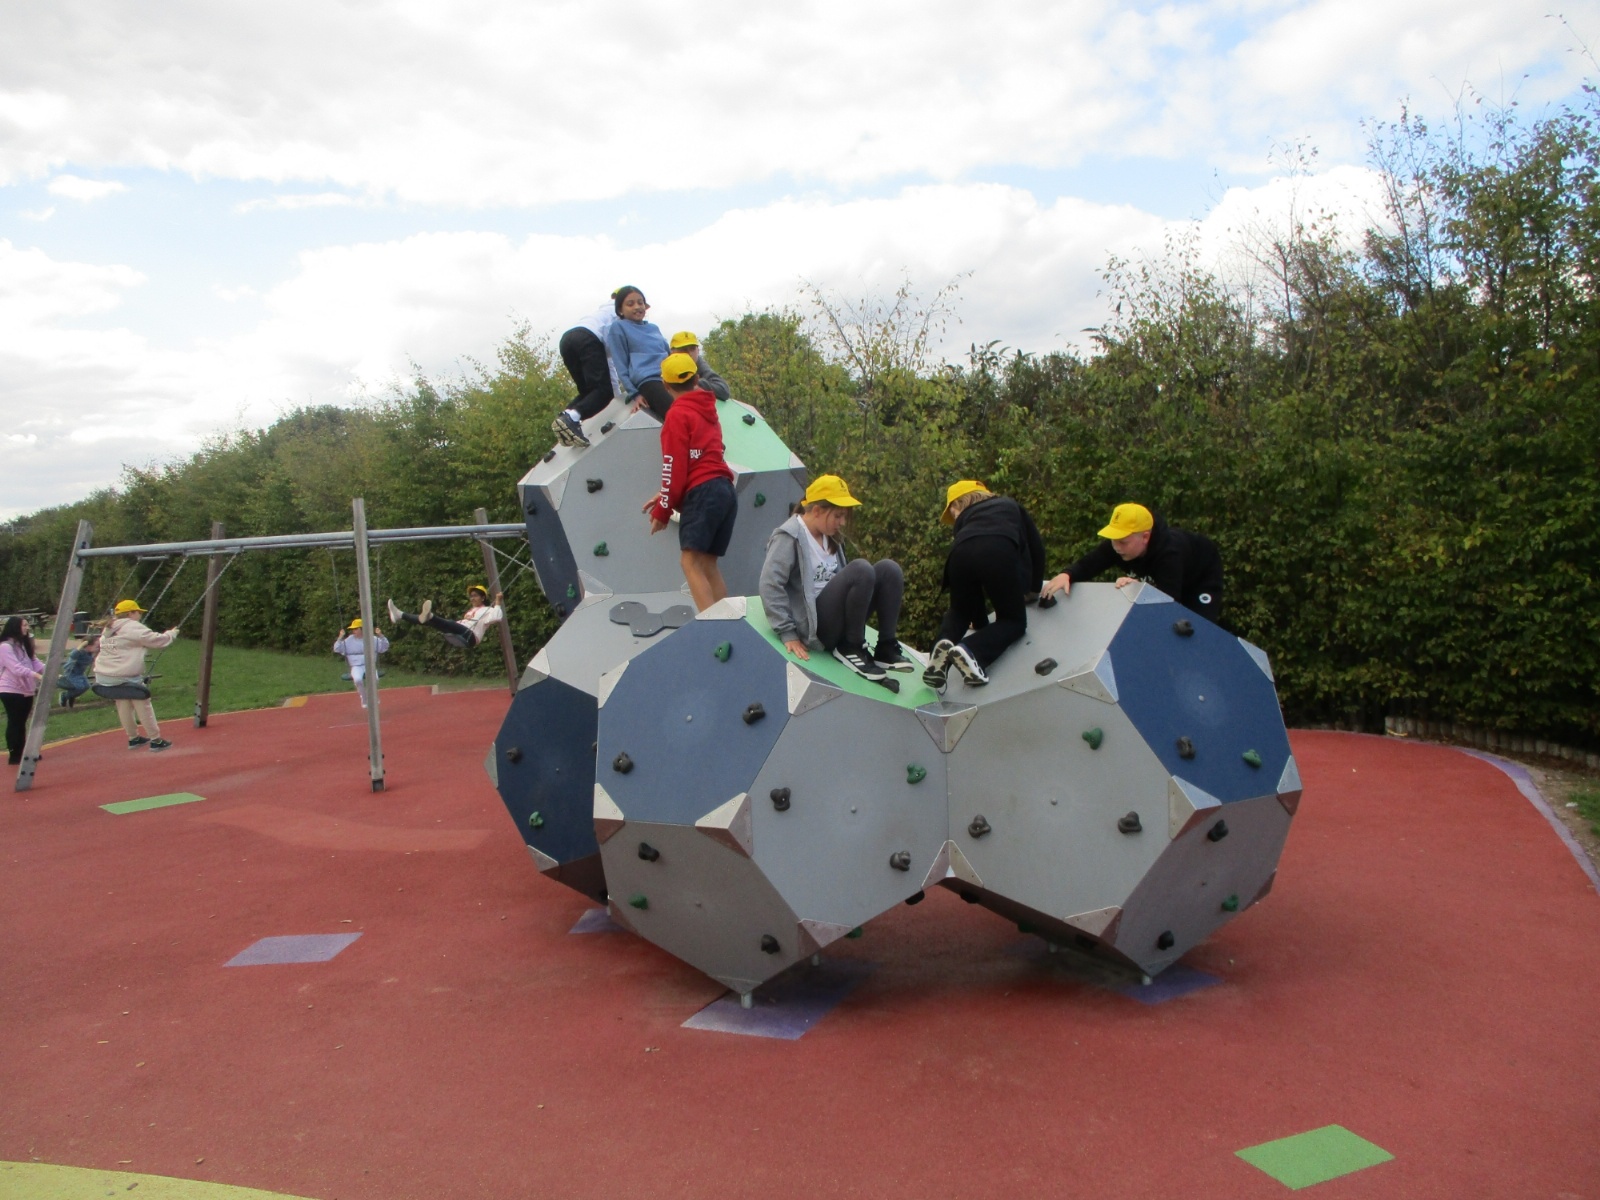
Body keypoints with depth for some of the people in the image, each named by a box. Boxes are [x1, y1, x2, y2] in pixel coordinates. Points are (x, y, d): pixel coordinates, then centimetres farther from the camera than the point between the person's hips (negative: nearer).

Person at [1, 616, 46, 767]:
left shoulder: (24, 644, 15)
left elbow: (35, 662, 8)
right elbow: (16, 668, -24)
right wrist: (36, 675, -34)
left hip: (26, 689, 8)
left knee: (22, 723, 13)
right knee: (14, 722, -5)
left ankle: (22, 753, 20)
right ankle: (14, 755, 1)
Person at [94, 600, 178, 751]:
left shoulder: (109, 630, 17)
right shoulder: (134, 627, -8)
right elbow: (156, 640, -9)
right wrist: (171, 634, 7)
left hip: (103, 677, 8)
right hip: (125, 677, -8)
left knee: (124, 705, 20)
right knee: (143, 706, 2)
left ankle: (133, 738, 29)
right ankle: (155, 740, 6)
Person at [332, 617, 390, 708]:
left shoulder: (372, 639, 5)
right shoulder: (349, 640, 6)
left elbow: (385, 647, 4)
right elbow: (337, 649, 3)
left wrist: (380, 635, -10)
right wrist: (340, 637, -8)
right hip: (356, 667, 0)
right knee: (357, 679, -34)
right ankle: (364, 698, -7)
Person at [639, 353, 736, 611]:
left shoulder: (677, 414, -3)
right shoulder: (707, 410, 22)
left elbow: (675, 467, -9)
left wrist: (662, 512, -1)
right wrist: (664, 497, 20)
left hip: (703, 494, -8)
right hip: (725, 490, 8)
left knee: (691, 561, -13)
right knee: (708, 563, 9)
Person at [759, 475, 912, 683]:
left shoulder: (829, 538, 18)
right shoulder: (788, 537, -8)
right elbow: (770, 586, -17)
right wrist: (787, 634, -20)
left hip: (839, 617, 8)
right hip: (814, 623, -8)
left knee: (889, 569, -8)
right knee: (861, 569, -27)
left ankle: (886, 648, -10)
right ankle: (849, 648, -15)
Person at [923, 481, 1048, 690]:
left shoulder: (964, 518, 38)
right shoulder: (1011, 504, 38)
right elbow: (1036, 546, 29)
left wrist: (981, 622, 44)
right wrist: (1032, 588, 42)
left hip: (961, 555, 2)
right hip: (1000, 552, -2)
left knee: (959, 612, 29)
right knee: (1014, 620, 15)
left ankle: (944, 645, -3)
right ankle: (970, 651, -13)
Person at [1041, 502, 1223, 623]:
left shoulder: (1170, 553, -46)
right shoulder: (1119, 541, -29)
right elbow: (1086, 565, -29)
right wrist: (1066, 575, -50)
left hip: (1202, 579, -6)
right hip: (1164, 584, 6)